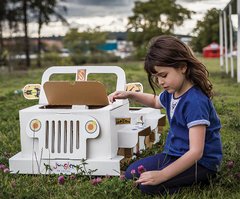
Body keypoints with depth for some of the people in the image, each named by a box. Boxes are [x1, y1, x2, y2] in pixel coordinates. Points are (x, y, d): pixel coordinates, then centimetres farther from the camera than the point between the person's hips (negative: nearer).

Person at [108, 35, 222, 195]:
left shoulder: (195, 101, -27)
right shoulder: (172, 92, 2)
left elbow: (196, 151, -31)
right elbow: (156, 102, 30)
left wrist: (162, 175, -35)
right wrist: (130, 95, 13)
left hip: (201, 163, -10)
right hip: (175, 154, 10)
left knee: (149, 185, -25)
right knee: (132, 174, 8)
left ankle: (199, 182, -9)